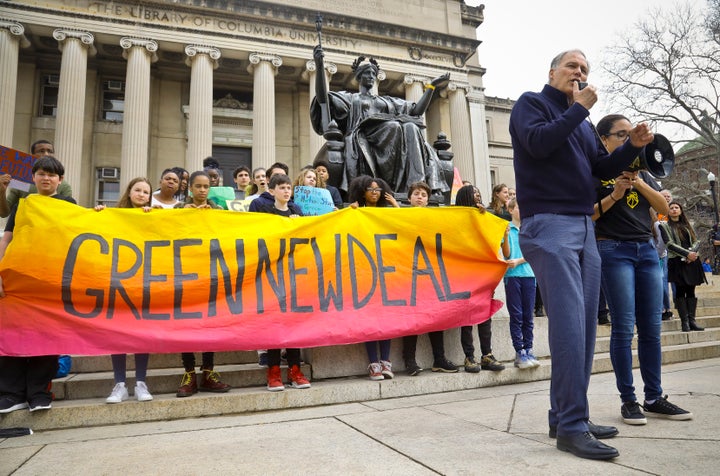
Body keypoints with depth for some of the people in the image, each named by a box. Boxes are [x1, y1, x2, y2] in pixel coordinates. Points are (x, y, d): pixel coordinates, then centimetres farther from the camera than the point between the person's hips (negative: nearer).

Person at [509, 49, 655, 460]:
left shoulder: (582, 123, 26)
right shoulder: (532, 102, 5)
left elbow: (603, 169, 22)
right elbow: (538, 143, -15)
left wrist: (633, 146, 6)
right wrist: (579, 109, -5)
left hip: (584, 227, 8)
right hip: (549, 224, -8)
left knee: (584, 325, 5)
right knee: (569, 323, -16)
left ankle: (565, 415, 12)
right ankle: (572, 426, -11)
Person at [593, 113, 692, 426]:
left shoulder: (640, 169, 19)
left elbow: (663, 207, 8)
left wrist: (639, 182, -5)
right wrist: (614, 195, -16)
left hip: (646, 249, 6)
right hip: (614, 250, -5)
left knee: (652, 327, 4)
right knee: (624, 327, -6)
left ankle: (654, 398, 13)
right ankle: (628, 400, 3)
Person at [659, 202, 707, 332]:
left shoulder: (687, 225, 18)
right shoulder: (664, 226, 5)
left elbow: (696, 241, 10)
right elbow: (669, 244, -6)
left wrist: (692, 252, -10)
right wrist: (686, 254, -15)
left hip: (692, 261, 4)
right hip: (677, 262, -4)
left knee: (691, 291, 2)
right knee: (680, 291, -5)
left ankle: (692, 321, 2)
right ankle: (685, 322, -5)